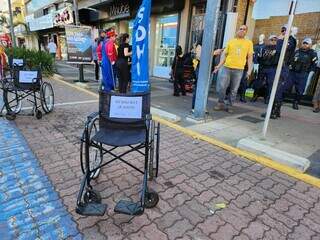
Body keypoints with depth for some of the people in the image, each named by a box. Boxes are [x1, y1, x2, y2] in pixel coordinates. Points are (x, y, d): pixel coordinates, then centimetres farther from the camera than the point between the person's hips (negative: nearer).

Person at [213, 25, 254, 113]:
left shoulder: (249, 43, 9)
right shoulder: (231, 41, 12)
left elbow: (250, 57, 7)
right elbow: (224, 54, 13)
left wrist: (249, 70, -2)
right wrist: (219, 65, 4)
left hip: (239, 70, -1)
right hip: (226, 68, 1)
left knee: (234, 90, 4)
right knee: (221, 87, -2)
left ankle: (230, 106, 17)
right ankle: (221, 103, 16)